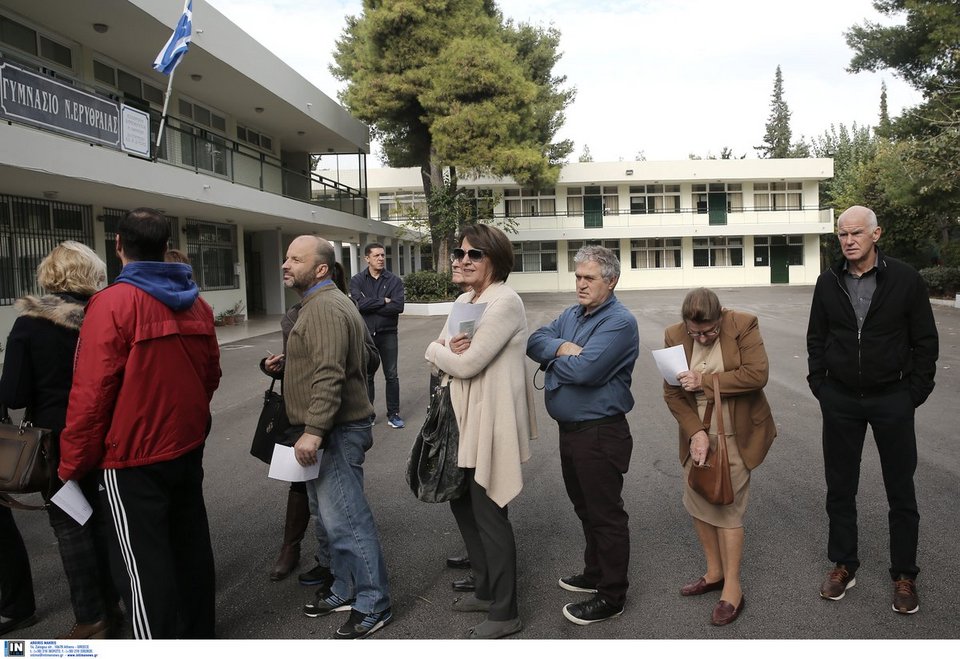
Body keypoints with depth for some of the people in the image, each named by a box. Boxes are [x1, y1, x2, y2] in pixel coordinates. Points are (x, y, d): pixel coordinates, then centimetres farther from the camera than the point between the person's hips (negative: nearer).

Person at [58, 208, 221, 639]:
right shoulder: (195, 302, 3)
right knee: (190, 545, 18)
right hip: (189, 447, 7)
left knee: (144, 564, 3)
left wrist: (72, 464, -6)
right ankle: (197, 633, 33)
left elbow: (91, 393, -17)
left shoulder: (113, 303, -16)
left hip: (133, 459, -7)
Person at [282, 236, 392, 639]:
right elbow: (362, 359, 23)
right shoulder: (322, 303, 18)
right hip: (330, 430, 11)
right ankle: (346, 590, 29)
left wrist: (313, 431, -30)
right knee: (335, 516, 17)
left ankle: (373, 605, 6)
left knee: (344, 519, -6)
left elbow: (329, 376, -27)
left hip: (335, 432, -11)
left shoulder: (324, 308, -17)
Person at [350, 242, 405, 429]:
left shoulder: (394, 280, 0)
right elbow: (359, 303, -17)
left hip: (387, 334, 0)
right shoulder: (357, 280, 0)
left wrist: (370, 305, -13)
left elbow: (398, 306, -15)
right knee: (366, 376, 9)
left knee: (391, 376, 5)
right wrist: (383, 301, -13)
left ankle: (393, 414, 16)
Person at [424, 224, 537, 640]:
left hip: (490, 422, -9)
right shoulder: (463, 301, 12)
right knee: (462, 502, 19)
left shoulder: (505, 302, -17)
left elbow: (468, 363, -23)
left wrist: (438, 351, -4)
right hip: (463, 418, 10)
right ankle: (487, 590, 39)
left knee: (488, 513, 2)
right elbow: (439, 357, 10)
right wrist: (448, 349, -12)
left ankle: (504, 613, 20)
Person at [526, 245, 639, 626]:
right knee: (585, 508, 21)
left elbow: (585, 370, -28)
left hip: (600, 433, -9)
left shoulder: (620, 322, -17)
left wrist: (551, 359, -9)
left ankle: (611, 596, 16)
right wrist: (562, 347, -19)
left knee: (605, 514, 3)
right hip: (570, 430, 9)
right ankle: (595, 573, 38)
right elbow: (534, 341, 1)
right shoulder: (571, 315, 11)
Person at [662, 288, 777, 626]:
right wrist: (695, 433, -15)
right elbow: (672, 392, -4)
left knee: (728, 508, -1)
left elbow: (757, 375, -22)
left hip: (735, 435, -4)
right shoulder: (674, 336, -5)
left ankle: (732, 590, 14)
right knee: (697, 502, 11)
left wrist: (705, 381, -23)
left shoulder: (744, 325, -14)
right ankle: (714, 572, 31)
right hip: (697, 433, 5)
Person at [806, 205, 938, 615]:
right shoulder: (829, 283, 2)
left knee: (900, 490, 8)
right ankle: (843, 565, 25)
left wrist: (914, 393, -7)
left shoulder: (905, 280, -6)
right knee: (840, 488, 10)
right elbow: (816, 339, 9)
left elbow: (925, 341, -2)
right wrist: (820, 387, 2)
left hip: (892, 399, -2)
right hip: (840, 400, 3)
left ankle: (904, 575, 22)